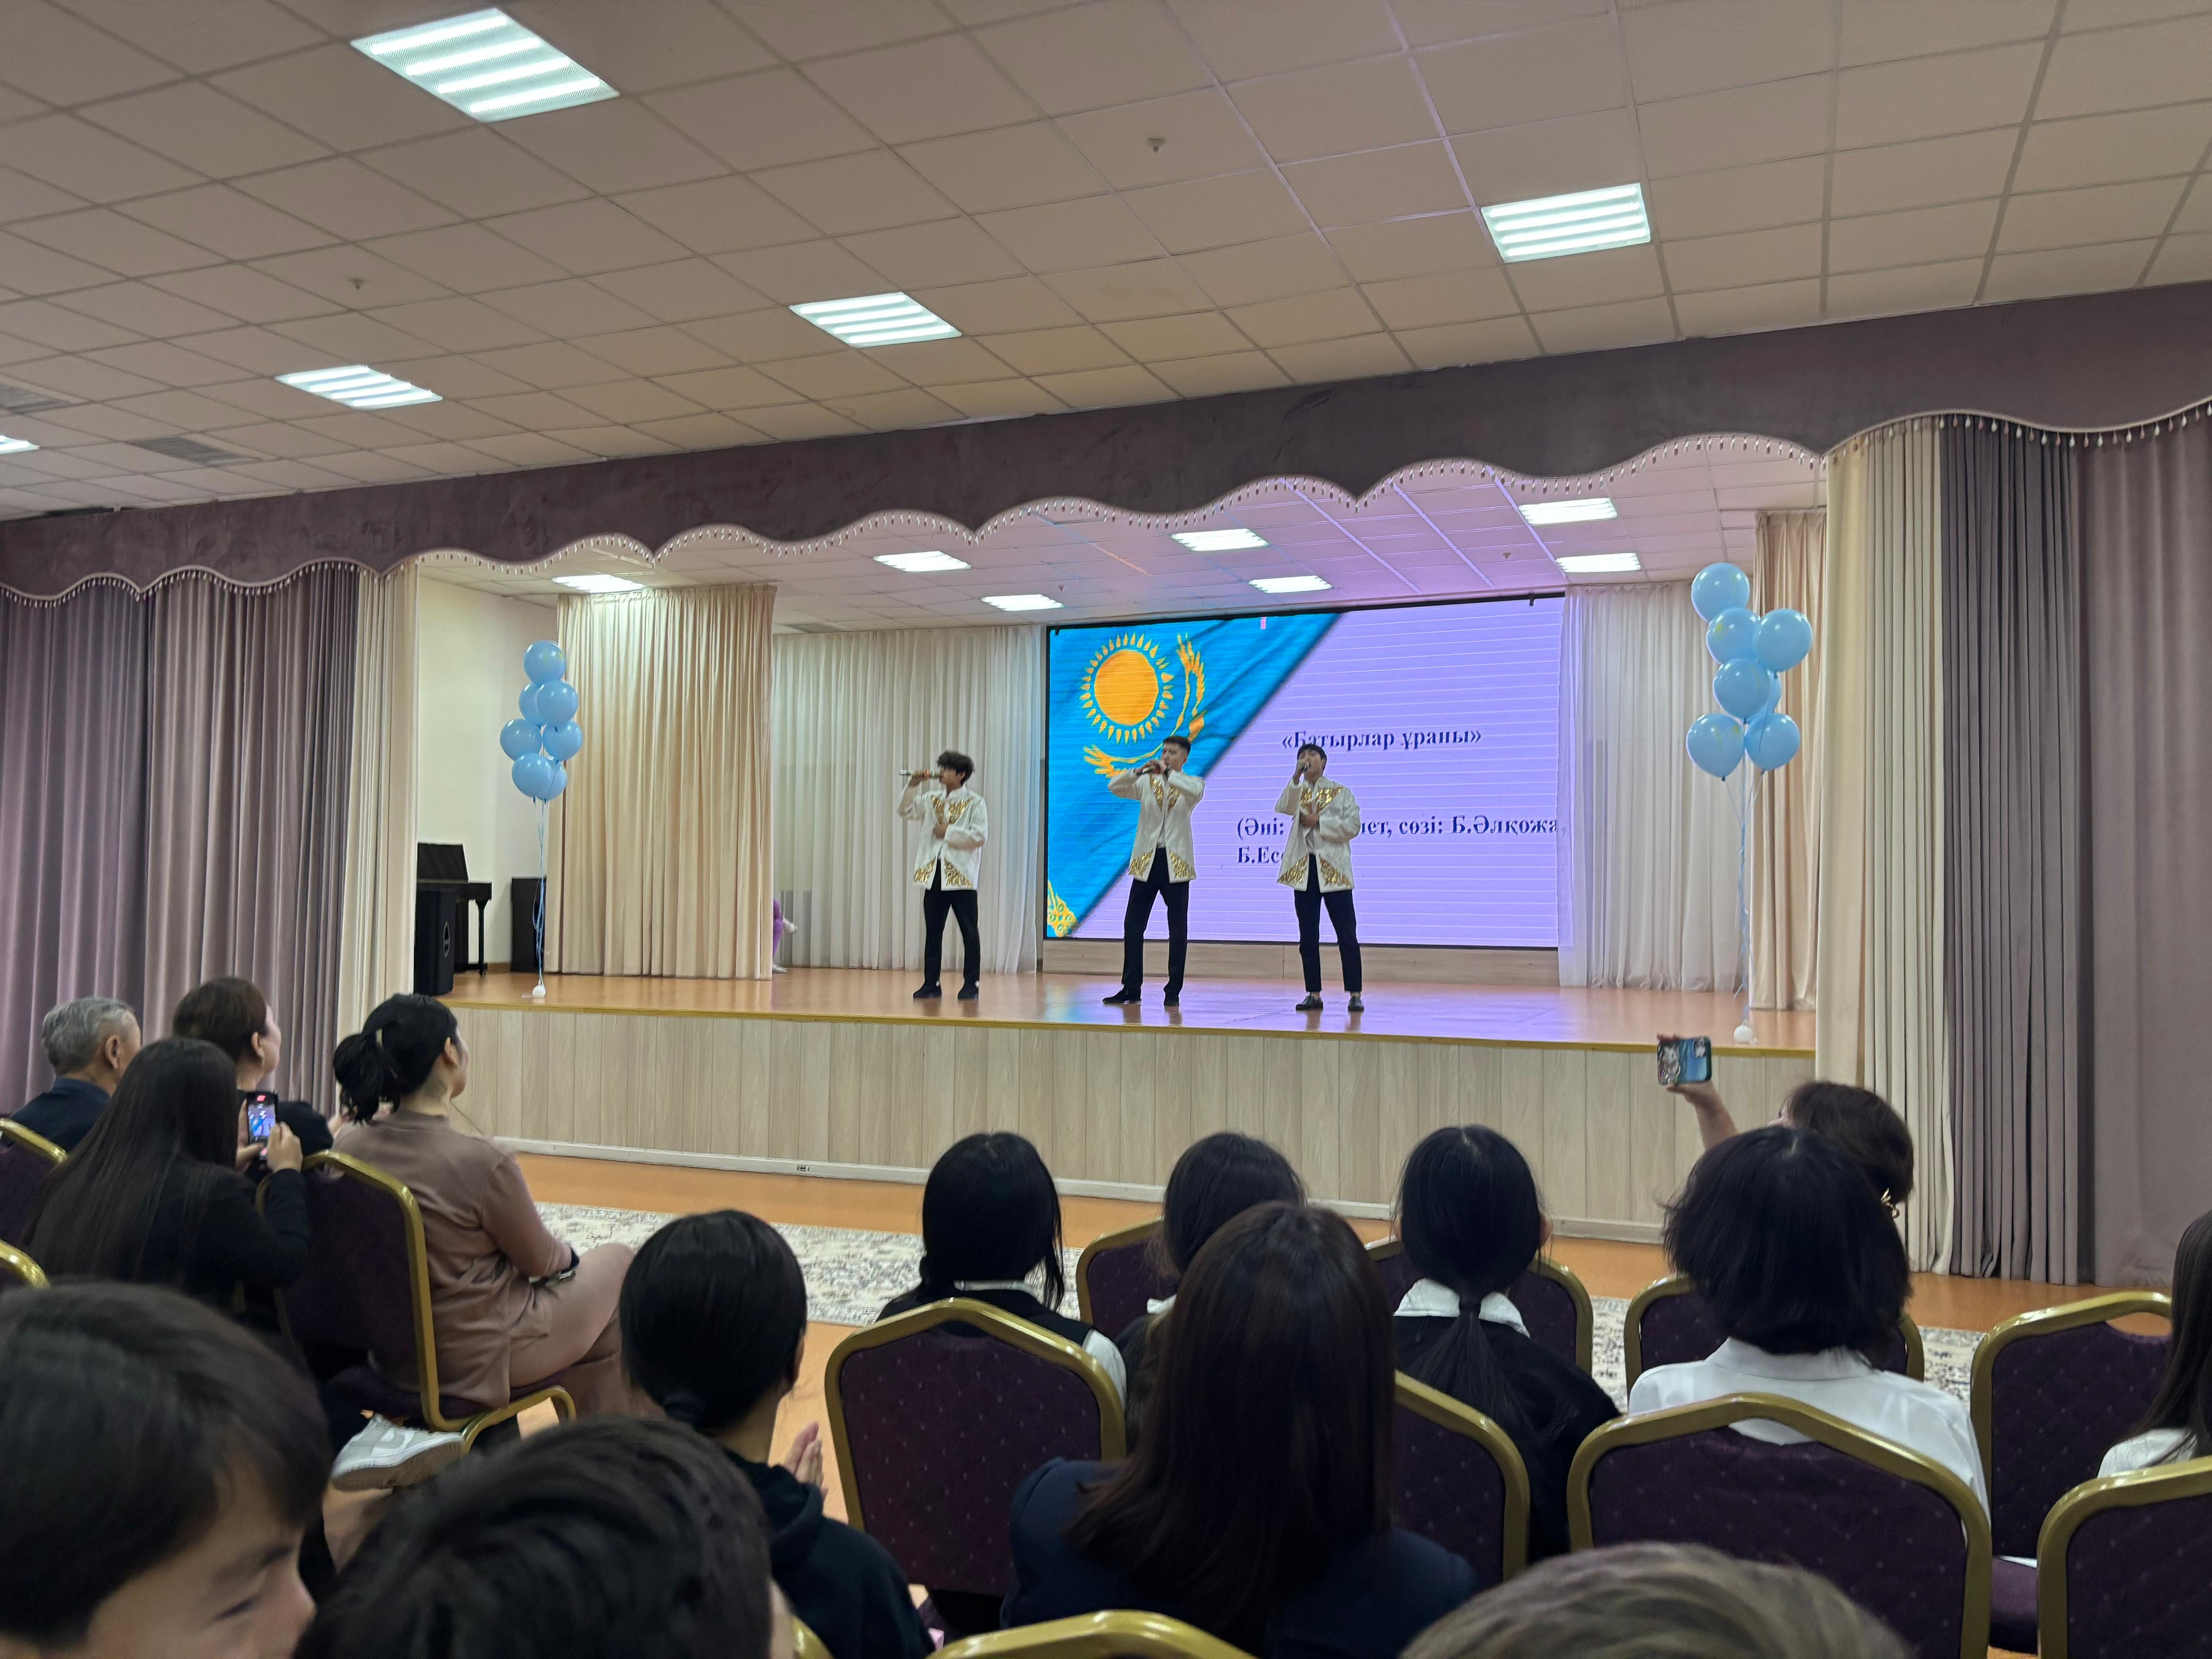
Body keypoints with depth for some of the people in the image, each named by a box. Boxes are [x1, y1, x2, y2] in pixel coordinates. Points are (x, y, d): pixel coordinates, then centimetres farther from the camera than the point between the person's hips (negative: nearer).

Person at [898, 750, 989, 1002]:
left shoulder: (974, 802, -4)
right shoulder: (933, 799, 12)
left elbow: (979, 837, -12)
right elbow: (905, 811, 9)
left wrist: (948, 832, -10)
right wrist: (913, 786, -3)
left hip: (961, 876, -5)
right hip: (934, 874, 5)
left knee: (969, 932, 1)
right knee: (932, 931, 8)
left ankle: (970, 986, 7)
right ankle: (931, 984, 14)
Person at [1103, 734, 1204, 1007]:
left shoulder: (1191, 783, 4)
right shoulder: (1147, 783, 9)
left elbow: (1196, 791, -20)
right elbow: (1114, 787, -5)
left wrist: (1168, 773, -25)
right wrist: (1138, 771, -20)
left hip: (1176, 863, -2)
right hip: (1146, 861, 2)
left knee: (1178, 930, 2)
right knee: (1132, 925, 1)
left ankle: (1173, 991, 10)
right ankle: (1131, 988, 8)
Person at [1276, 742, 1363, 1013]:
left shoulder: (1341, 792, 7)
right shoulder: (1297, 792, 13)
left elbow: (1353, 827, -5)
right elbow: (1284, 809, -11)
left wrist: (1319, 822, -10)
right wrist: (1296, 776, -18)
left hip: (1333, 869, -3)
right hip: (1304, 869, 3)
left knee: (1346, 933, -3)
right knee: (1308, 936, 5)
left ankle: (1354, 994, 0)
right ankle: (1314, 994, 10)